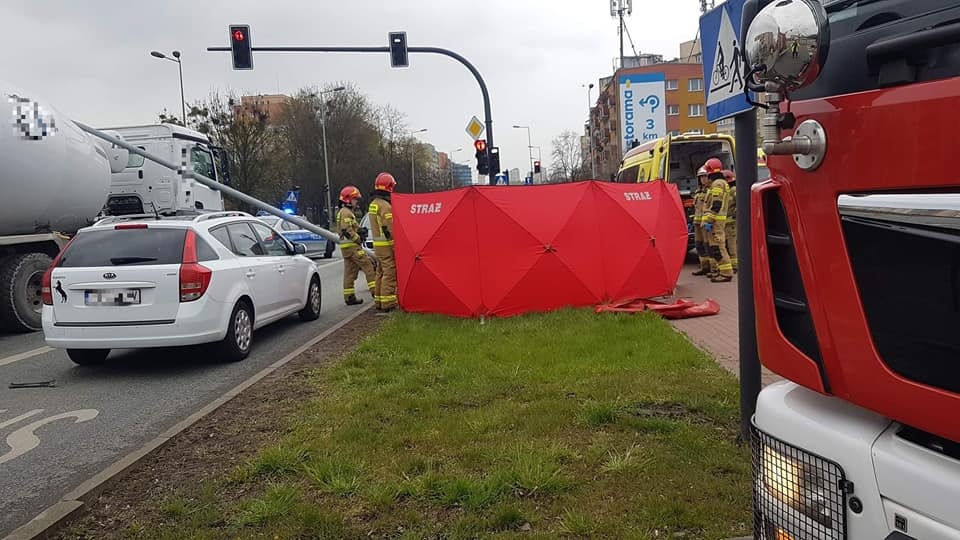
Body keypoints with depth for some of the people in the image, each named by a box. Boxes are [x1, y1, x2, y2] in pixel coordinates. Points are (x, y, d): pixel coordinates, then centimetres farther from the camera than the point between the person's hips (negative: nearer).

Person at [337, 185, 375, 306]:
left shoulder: (344, 212, 22)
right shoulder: (346, 212, -11)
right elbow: (347, 230, -20)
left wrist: (360, 230, 11)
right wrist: (358, 238, -12)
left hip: (346, 246, 11)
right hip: (352, 246, -11)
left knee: (350, 271, 9)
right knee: (367, 266, -10)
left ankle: (349, 297, 10)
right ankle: (375, 290, -14)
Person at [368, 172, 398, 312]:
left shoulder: (373, 204, 14)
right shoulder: (385, 206, -17)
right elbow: (391, 228, -19)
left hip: (377, 244, 10)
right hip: (387, 244, -10)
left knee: (381, 272, 16)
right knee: (389, 273, -7)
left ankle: (379, 300, 22)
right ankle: (388, 303, -7)